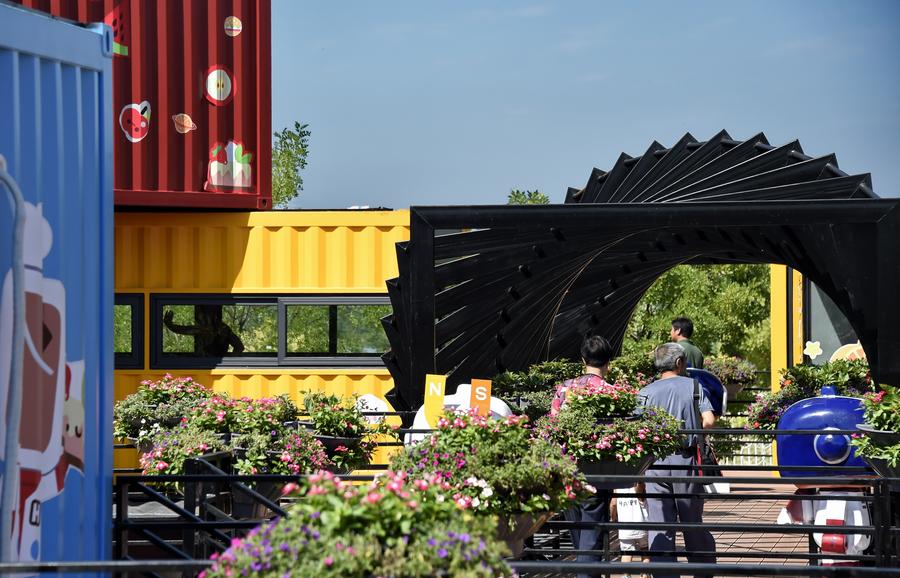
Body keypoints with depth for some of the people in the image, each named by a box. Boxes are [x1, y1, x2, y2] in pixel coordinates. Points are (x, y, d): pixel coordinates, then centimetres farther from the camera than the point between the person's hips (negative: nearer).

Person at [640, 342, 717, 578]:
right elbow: (709, 421, -8)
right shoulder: (693, 387, 2)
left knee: (660, 529, 2)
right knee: (693, 524, 12)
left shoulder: (646, 393, 4)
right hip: (686, 461, 0)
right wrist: (692, 431, 9)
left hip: (655, 464, 0)